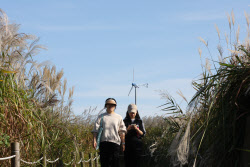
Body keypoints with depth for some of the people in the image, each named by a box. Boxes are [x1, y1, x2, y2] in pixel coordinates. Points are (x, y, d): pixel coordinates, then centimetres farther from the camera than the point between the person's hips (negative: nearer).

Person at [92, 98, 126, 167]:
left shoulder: (119, 117, 12)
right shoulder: (101, 117, 10)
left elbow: (122, 131, 11)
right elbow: (95, 129, 4)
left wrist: (123, 143, 5)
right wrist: (94, 140, -8)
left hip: (115, 141, 0)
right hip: (103, 142, 0)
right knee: (104, 161, -1)